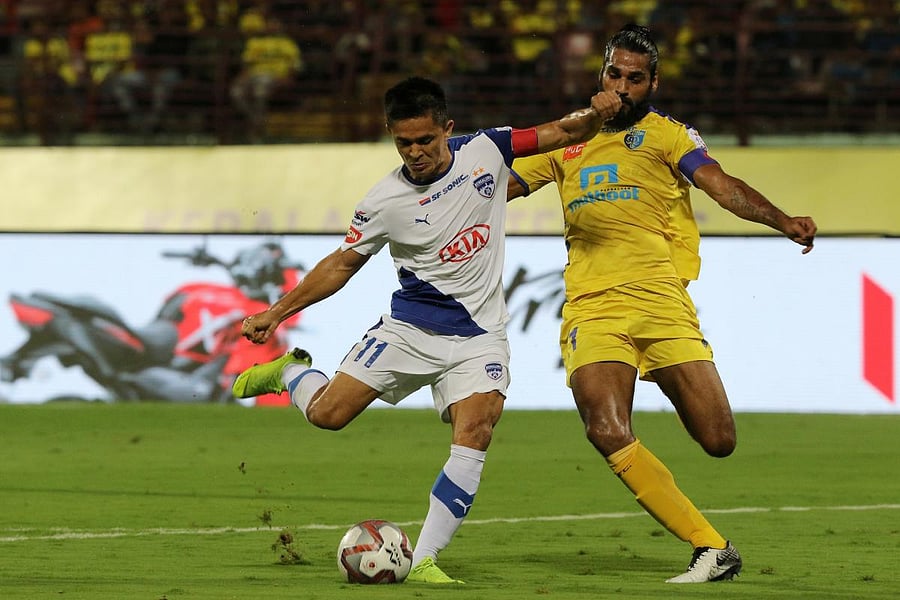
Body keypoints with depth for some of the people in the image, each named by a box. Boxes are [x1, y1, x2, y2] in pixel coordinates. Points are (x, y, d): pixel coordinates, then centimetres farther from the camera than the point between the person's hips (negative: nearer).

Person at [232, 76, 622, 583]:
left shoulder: (485, 151, -5)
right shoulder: (385, 201, -7)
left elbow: (565, 133, 2)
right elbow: (344, 263, 6)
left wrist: (596, 114, -21)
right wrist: (277, 312, 2)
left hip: (479, 338, 0)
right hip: (410, 327, 0)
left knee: (475, 431, -23)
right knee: (327, 414, -8)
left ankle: (424, 561, -18)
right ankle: (289, 372, 29)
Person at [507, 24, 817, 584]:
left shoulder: (666, 134, 10)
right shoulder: (569, 142, 20)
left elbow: (722, 185, -4)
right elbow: (500, 186, 26)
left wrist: (784, 222, -21)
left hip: (660, 301, -2)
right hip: (591, 307, 2)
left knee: (719, 441, -9)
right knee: (609, 433, -23)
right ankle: (713, 549, -15)